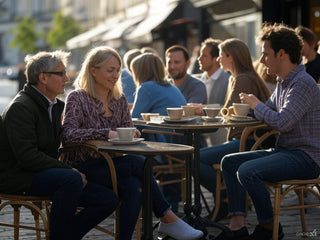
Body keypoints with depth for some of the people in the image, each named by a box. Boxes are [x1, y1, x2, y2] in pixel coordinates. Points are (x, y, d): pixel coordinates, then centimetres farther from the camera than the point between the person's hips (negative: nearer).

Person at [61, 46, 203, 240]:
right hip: (84, 169, -5)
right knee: (138, 163, -28)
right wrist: (107, 134, -27)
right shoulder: (77, 98, -4)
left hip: (112, 165, 5)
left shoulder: (120, 99, 15)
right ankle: (168, 218, -20)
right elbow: (68, 134, -19)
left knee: (134, 186, -31)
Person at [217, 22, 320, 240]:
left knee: (247, 171, -28)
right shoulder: (283, 83, 14)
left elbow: (283, 122, -26)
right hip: (284, 150, 10)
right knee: (229, 162, 6)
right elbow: (269, 111, 28)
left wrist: (257, 104, -10)